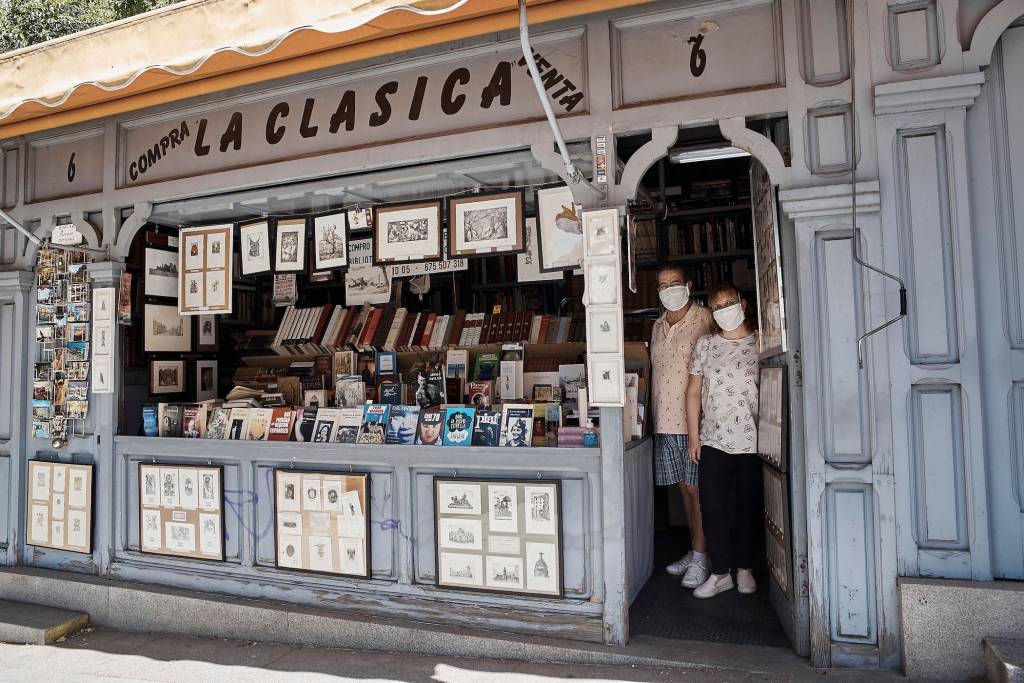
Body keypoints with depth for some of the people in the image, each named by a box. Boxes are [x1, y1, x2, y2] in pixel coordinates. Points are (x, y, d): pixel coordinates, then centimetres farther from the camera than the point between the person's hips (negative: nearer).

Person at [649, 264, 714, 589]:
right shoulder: (658, 327, 15)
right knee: (684, 488, 14)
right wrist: (654, 415, 16)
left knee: (696, 489, -2)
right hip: (665, 422, 6)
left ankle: (700, 559, 9)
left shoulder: (704, 320, -6)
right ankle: (694, 552, 26)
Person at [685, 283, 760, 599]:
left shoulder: (761, 343, 0)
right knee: (712, 507, 1)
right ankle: (720, 572, 13)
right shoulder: (706, 345, 5)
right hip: (714, 441, 1)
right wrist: (694, 436, 2)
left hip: (753, 441, -1)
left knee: (748, 507, 10)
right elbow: (693, 392, 7)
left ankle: (744, 567, 27)